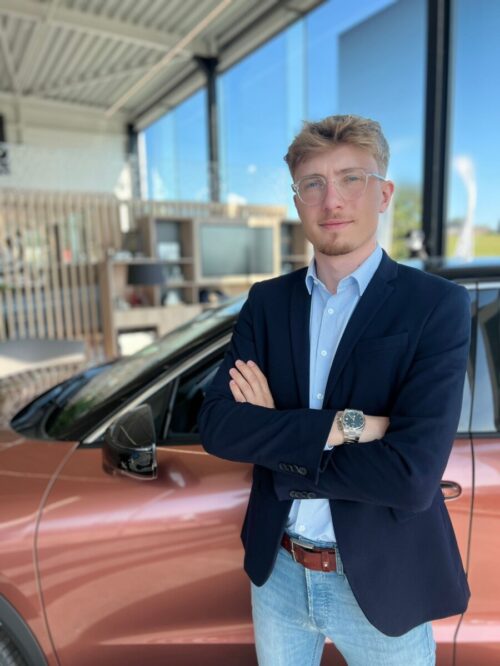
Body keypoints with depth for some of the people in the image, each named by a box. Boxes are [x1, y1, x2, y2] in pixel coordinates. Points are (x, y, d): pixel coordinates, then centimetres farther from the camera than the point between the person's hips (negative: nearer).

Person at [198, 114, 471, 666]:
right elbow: (217, 428, -13)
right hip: (277, 573, 4)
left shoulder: (437, 305, -15)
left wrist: (272, 440, -17)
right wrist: (342, 425, -24)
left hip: (381, 583, -3)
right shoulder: (266, 302, -4)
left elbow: (413, 476, -24)